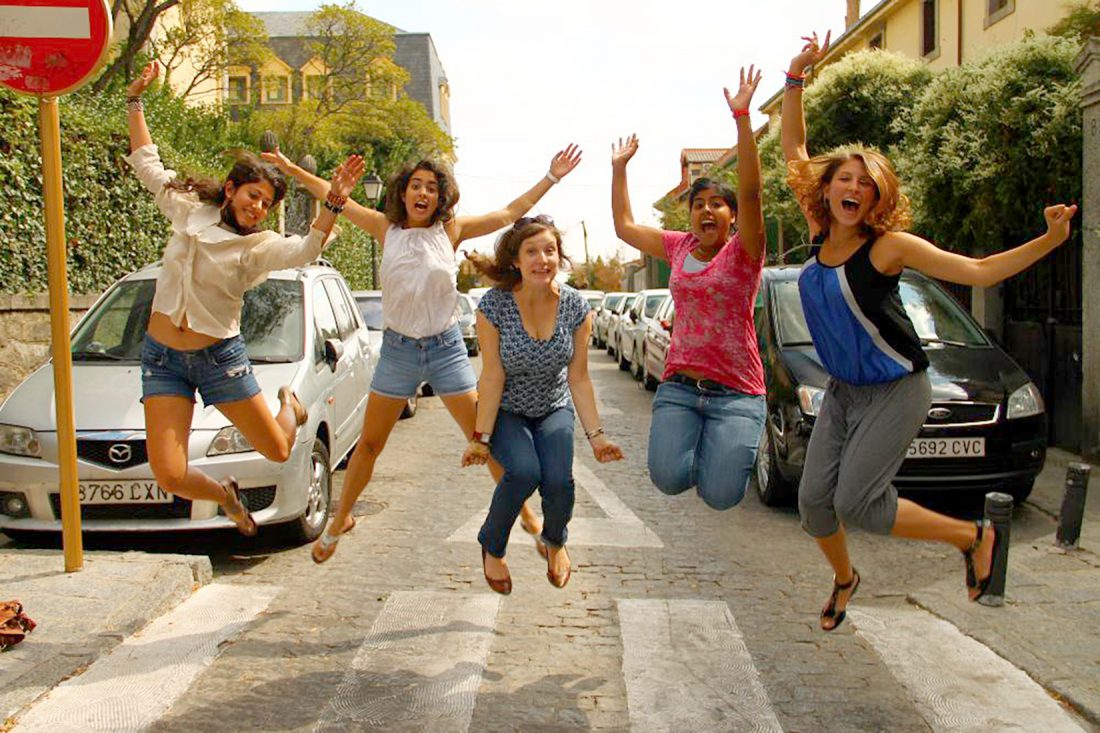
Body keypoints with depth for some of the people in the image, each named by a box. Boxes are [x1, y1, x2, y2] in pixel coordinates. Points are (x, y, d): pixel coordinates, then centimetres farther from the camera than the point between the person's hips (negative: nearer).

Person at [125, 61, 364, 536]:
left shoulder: (257, 246, -6)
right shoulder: (188, 212, 2)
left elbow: (305, 250, -26)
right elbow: (147, 165, 13)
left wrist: (334, 202, -40)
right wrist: (136, 100, 11)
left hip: (220, 356, -1)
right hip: (162, 358, 2)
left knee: (277, 452, 3)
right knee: (169, 476, -10)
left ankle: (290, 404, 39)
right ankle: (225, 495, 25)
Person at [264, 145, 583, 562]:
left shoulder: (451, 231, -2)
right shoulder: (386, 229, 0)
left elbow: (511, 212, 1)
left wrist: (552, 178, 0)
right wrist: (293, 170, 9)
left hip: (446, 348, -1)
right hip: (397, 350, 1)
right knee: (369, 445, 10)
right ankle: (340, 521, 28)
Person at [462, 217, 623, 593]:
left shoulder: (575, 306, -15)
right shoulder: (494, 305, -22)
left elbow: (578, 378, -8)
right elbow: (492, 377, -18)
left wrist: (595, 434, -11)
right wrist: (481, 437, -19)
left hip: (553, 410, 2)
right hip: (505, 412, -2)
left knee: (558, 480, -22)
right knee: (524, 471, -30)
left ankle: (555, 541, 16)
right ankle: (492, 546, 2)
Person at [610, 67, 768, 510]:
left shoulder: (743, 252, -3)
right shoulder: (678, 248, 11)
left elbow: (750, 193, -20)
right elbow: (624, 226, 21)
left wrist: (742, 117, -26)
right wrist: (619, 168, 18)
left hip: (736, 391, -3)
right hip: (678, 386, 4)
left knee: (719, 496, -15)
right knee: (668, 479, -17)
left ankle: (730, 446, 20)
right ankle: (699, 444, 18)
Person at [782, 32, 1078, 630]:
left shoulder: (889, 246, -16)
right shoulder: (819, 232, -2)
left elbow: (981, 272, -15)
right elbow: (794, 152, 4)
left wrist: (1050, 240, -26)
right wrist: (795, 80, -3)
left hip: (896, 391, -5)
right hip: (842, 391, 5)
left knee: (855, 503, -13)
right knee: (814, 501, 3)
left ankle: (973, 537, 9)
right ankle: (844, 579, 34)